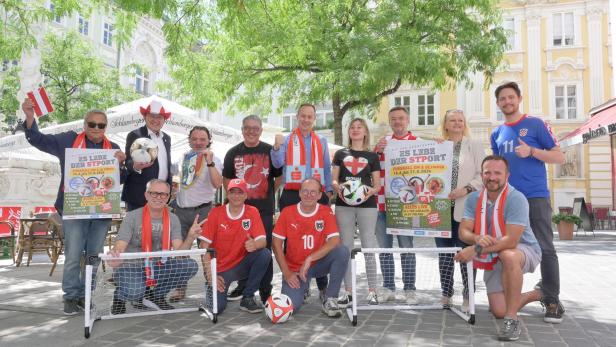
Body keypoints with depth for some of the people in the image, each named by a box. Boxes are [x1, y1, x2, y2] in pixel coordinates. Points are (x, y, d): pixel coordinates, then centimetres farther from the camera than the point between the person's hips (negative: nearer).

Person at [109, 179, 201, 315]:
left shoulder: (173, 219, 0)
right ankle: (119, 296, 7)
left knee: (190, 266, -18)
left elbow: (180, 251, -9)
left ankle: (155, 296, 6)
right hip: (131, 266, -4)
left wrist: (191, 236, -29)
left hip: (158, 266, 4)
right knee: (134, 291, -36)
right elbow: (119, 247, -18)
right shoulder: (132, 217, -10)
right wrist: (115, 255, -43)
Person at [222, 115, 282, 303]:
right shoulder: (233, 153, 10)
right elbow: (226, 179, 16)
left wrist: (269, 194, 4)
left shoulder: (270, 151, 5)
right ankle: (242, 286, 24)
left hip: (264, 209, -2)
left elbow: (279, 177, 10)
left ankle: (265, 290, 11)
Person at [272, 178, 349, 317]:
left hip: (318, 263, 1)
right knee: (290, 305, -23)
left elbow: (335, 241, -19)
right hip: (294, 268, 0)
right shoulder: (287, 212, -6)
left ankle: (330, 300, -13)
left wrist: (310, 259, -28)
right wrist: (286, 273, -11)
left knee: (342, 251, -28)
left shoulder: (326, 212, -7)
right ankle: (301, 288, 16)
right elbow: (276, 243, -5)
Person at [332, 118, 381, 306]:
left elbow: (377, 185, 6)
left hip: (367, 205, -1)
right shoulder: (340, 154, 12)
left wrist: (371, 191, -16)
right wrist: (338, 187, -14)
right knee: (345, 247, 4)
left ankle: (372, 290, 9)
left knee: (369, 246, -1)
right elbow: (333, 180, 8)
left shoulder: (372, 156, 8)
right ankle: (348, 291, 13)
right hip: (343, 205, 2)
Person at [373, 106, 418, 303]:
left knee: (406, 247, 3)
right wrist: (377, 151, -4)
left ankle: (409, 289, 13)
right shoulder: (383, 142, 14)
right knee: (384, 247, 9)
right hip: (382, 203, 4)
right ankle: (388, 288, 20)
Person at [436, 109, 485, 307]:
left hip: (464, 208, -3)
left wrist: (466, 189, -15)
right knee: (444, 253, 8)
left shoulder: (475, 146, 6)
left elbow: (483, 174, -2)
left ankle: (467, 297, 9)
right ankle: (446, 294, 17)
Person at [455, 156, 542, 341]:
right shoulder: (474, 199, -5)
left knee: (507, 256, -41)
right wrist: (477, 238, -34)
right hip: (494, 259, 6)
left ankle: (512, 320, -27)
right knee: (499, 311, 0)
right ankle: (538, 294, 32)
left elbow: (511, 241, -30)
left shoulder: (516, 198, -23)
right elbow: (463, 232, -11)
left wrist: (476, 251, -34)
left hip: (524, 251, -5)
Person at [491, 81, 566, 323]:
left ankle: (552, 301, 4)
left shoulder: (535, 124, 1)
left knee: (545, 248, -4)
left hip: (535, 197, -4)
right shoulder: (497, 134, 15)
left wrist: (531, 151, -17)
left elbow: (560, 158, -2)